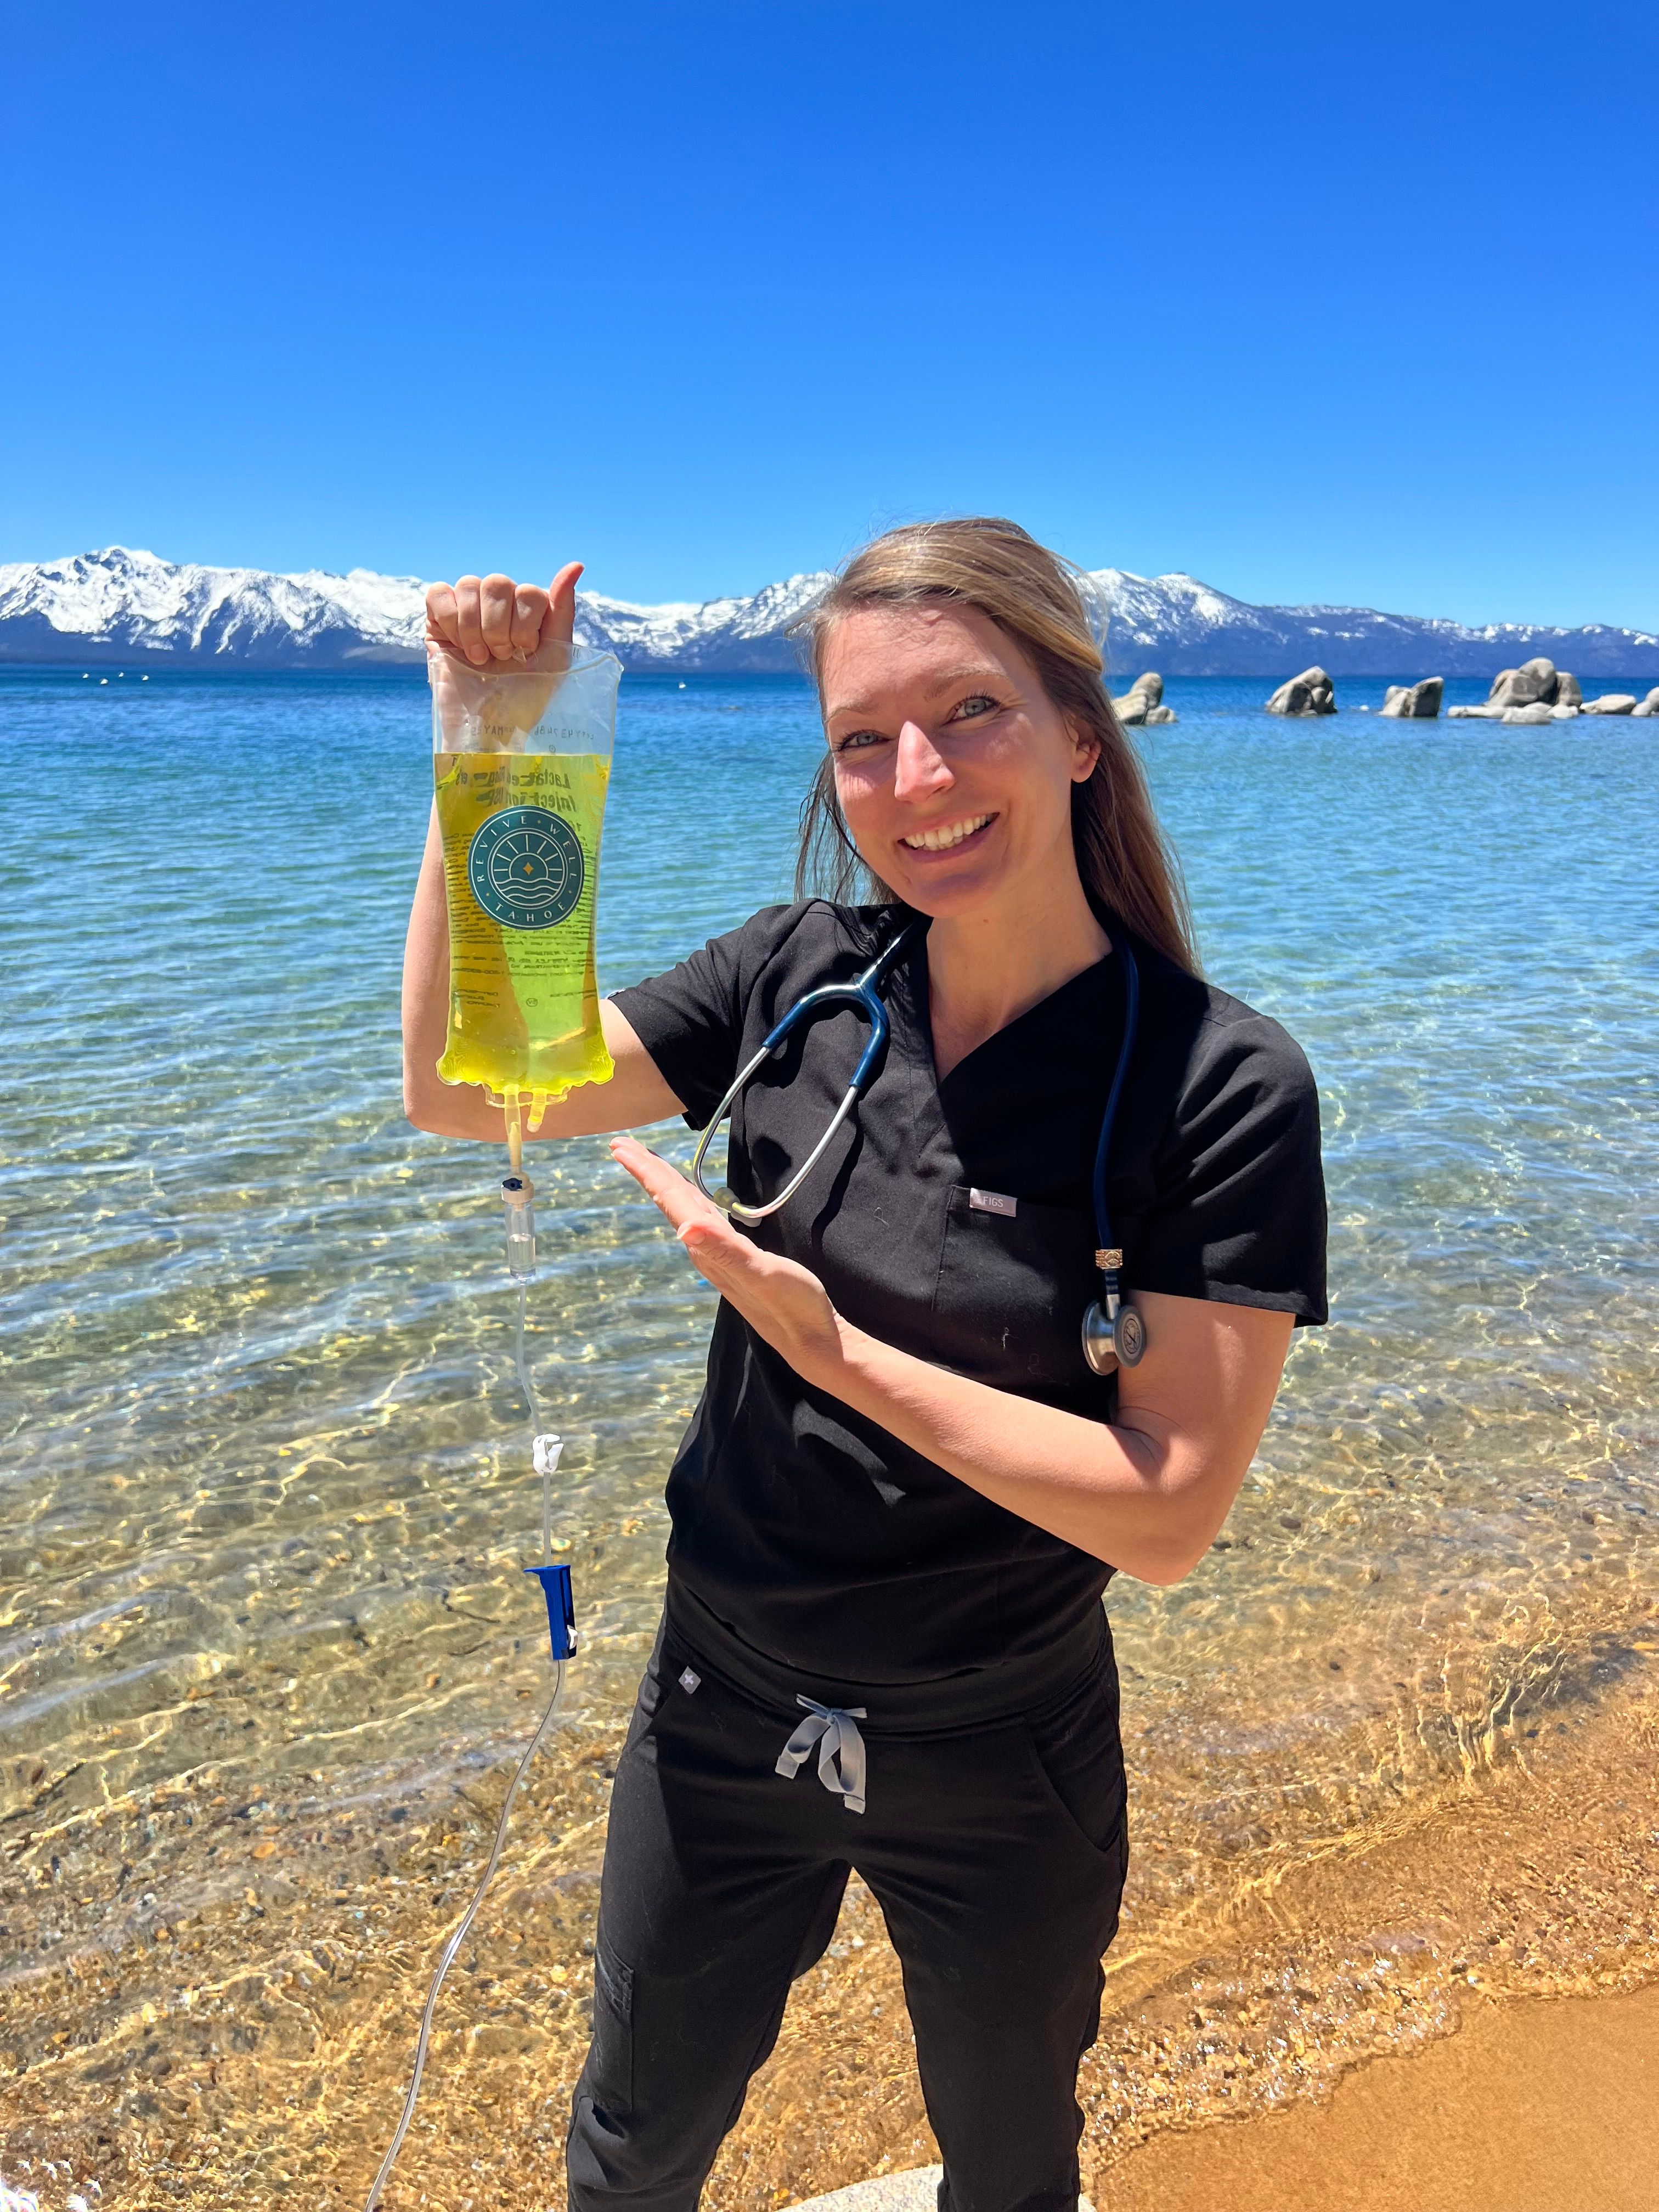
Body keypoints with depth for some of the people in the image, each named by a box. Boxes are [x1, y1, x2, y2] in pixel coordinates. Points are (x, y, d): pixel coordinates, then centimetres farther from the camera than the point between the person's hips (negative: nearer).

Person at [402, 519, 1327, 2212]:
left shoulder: (1222, 1087, -21)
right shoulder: (800, 980, -10)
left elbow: (1168, 1516, -22)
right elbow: (462, 1092, -10)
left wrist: (836, 1352, -28)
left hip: (1001, 1765, -2)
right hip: (725, 1711, 3)